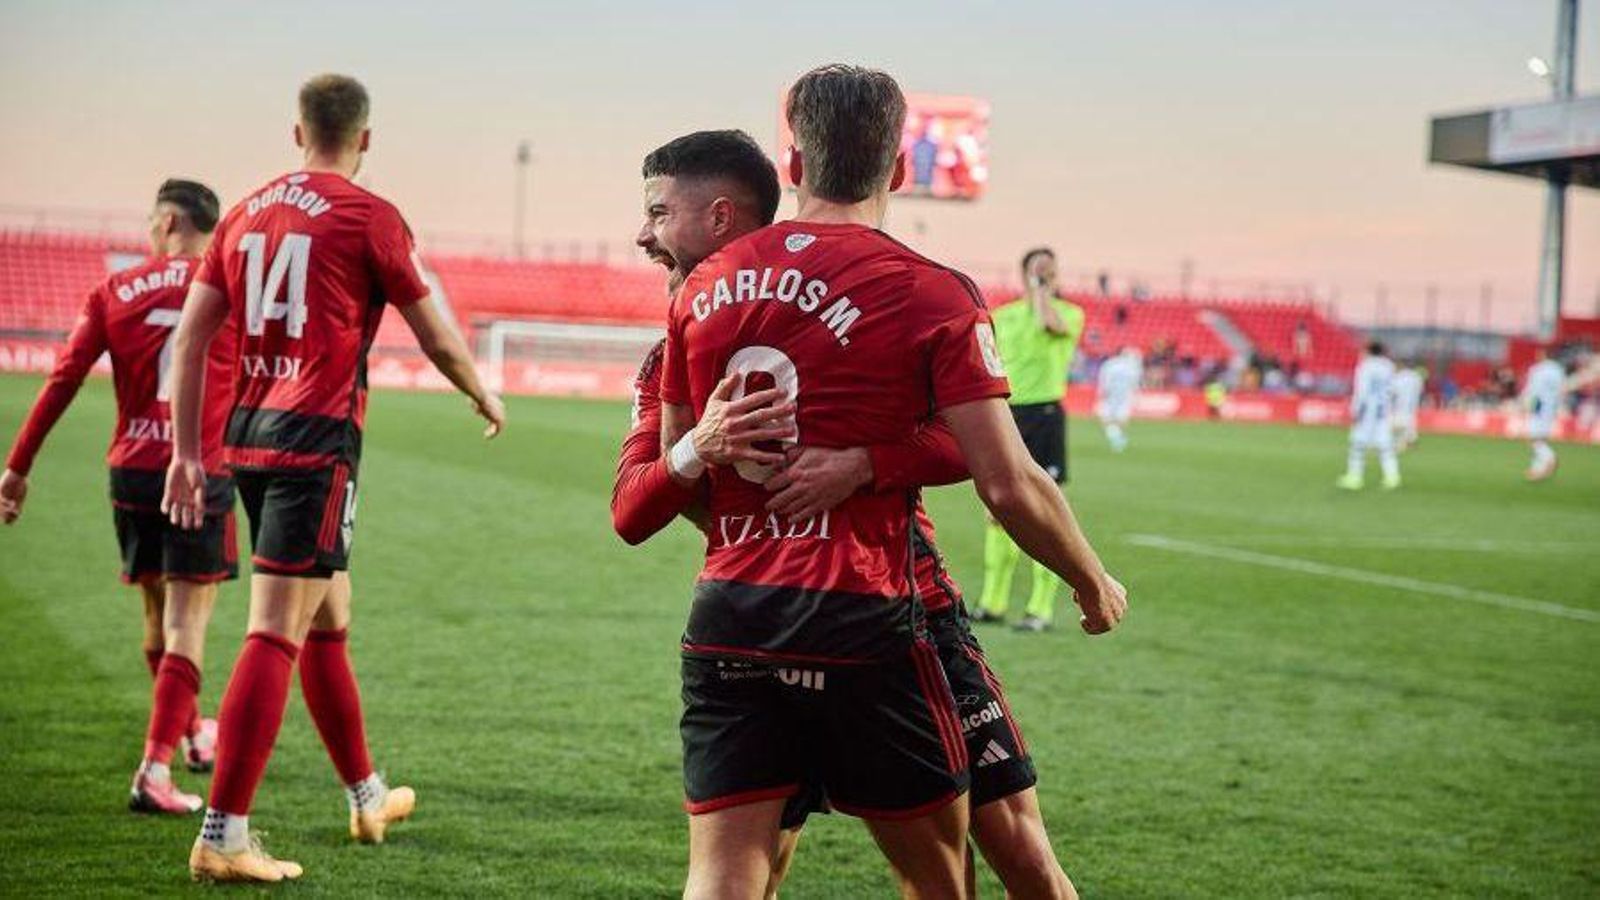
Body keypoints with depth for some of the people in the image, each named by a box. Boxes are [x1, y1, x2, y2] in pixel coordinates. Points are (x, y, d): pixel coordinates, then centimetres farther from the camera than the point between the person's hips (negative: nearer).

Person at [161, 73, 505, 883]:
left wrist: (186, 452, 13)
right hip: (316, 442, -7)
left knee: (328, 624, 19)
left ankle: (367, 798, 34)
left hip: (248, 436, 7)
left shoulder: (245, 214, 11)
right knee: (275, 635, -8)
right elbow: (437, 339, 2)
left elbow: (188, 339, 9)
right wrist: (485, 398, 21)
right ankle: (221, 838, -10)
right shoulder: (368, 217, -5)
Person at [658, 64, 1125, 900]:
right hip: (857, 620, -3)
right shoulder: (932, 296, -5)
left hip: (725, 617, 4)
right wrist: (1093, 581, 8)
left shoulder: (704, 285, 7)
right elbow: (1009, 486, -10)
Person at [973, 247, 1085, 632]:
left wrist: (1041, 290, -10)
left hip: (1044, 416, -4)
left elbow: (1051, 323, -26)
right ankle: (993, 602, 16)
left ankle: (1041, 607, 2)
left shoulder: (1070, 313, -1)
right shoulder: (1003, 316, 12)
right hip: (1006, 415, 5)